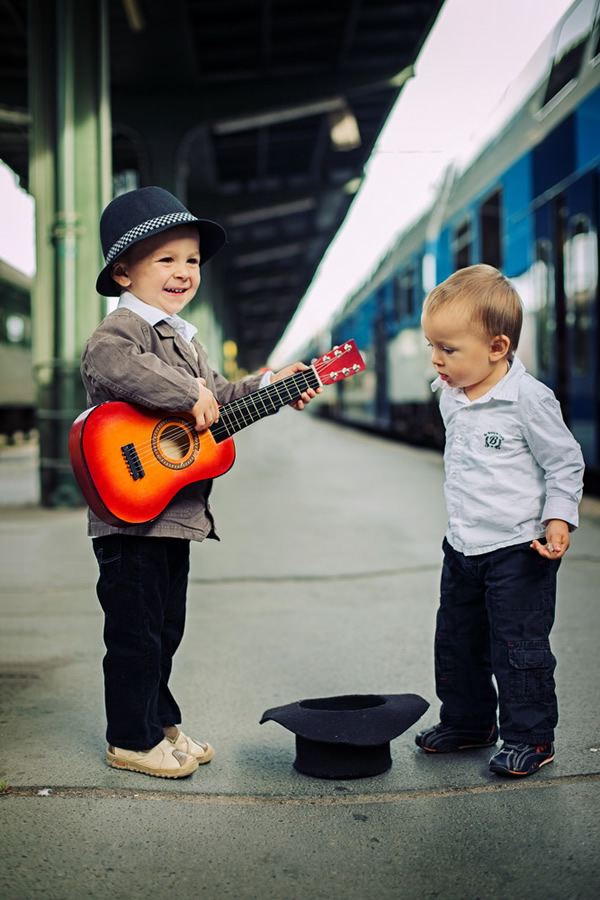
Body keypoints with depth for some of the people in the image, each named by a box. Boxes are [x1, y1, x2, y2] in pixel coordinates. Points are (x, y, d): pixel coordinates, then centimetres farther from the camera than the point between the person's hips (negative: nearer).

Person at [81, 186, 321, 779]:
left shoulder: (183, 337, 17)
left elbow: (215, 397, 25)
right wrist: (190, 394, -32)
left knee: (166, 629, 19)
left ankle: (160, 723, 33)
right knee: (135, 634, 3)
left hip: (177, 512, 9)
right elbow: (112, 364, -37)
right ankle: (131, 740, 17)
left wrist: (270, 386, 15)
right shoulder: (121, 329, -14)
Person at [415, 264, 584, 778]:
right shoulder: (450, 396, 4)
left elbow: (566, 462, -9)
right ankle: (467, 722, 34)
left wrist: (558, 519, -17)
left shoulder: (529, 399, -18)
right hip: (463, 546, 8)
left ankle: (531, 736, 17)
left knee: (518, 646, 1)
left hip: (519, 549, -7)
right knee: (456, 642, 16)